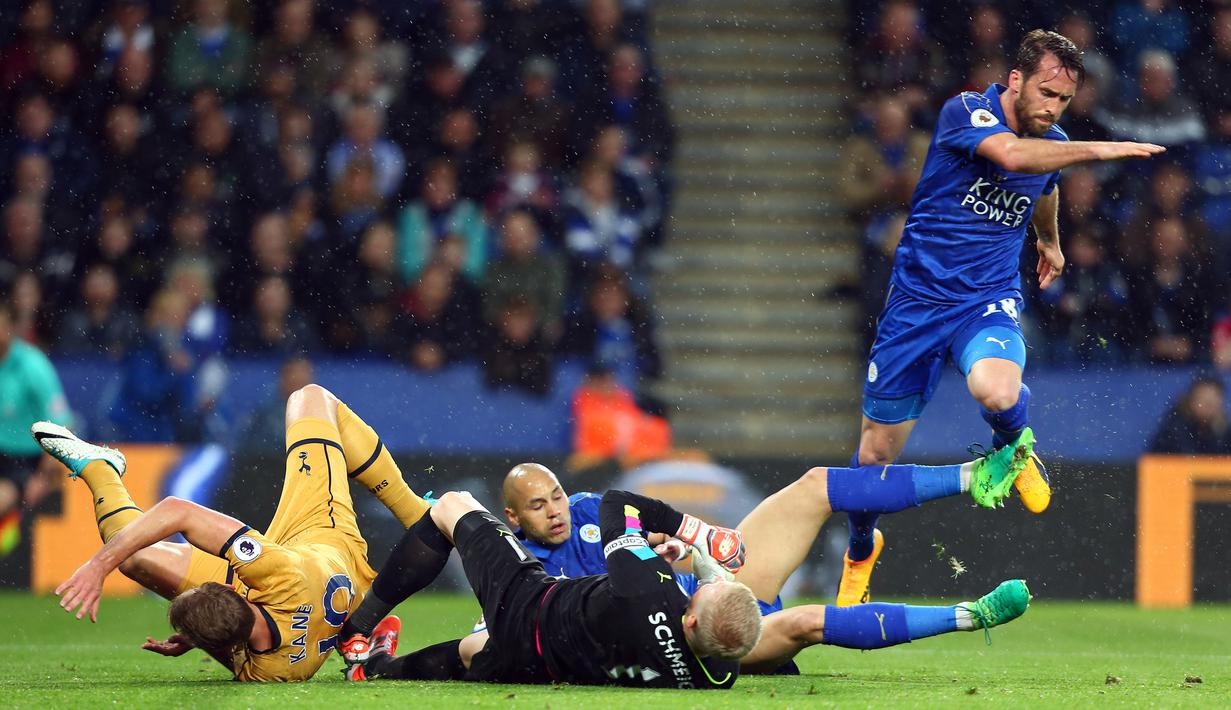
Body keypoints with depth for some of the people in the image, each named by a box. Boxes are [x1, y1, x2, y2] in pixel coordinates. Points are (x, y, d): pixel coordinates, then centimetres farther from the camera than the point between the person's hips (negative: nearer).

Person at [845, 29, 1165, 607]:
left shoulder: (1053, 145, 3)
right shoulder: (965, 112, -14)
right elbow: (1011, 153, -36)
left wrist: (1050, 241, 45)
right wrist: (1098, 150, -34)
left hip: (988, 300, 2)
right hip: (917, 298, -2)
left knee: (997, 393, -33)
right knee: (877, 451, 6)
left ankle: (1012, 449, 4)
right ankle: (861, 550, 36)